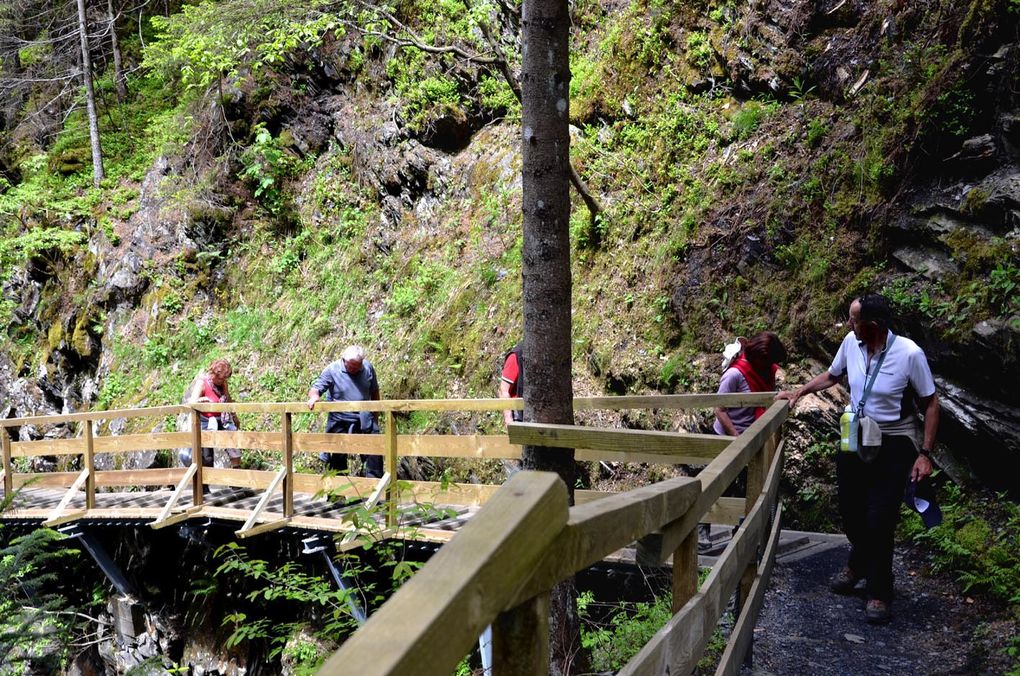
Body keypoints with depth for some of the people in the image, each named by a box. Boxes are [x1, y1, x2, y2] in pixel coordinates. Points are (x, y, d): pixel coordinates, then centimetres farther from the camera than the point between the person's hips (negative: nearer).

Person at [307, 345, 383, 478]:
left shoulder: (368, 367, -1)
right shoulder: (332, 370, -10)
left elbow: (374, 391, 12)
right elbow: (315, 388, -10)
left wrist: (376, 415, 15)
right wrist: (314, 396, -35)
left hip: (365, 421, 2)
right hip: (341, 422, -2)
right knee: (338, 455, 7)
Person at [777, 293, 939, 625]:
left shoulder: (909, 354, -21)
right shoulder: (851, 343, -9)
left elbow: (931, 403, -11)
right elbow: (831, 376, 13)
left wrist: (925, 453, -13)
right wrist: (798, 393, 4)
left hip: (894, 445, -5)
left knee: (879, 520, -6)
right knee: (851, 510, 14)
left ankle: (879, 592, 13)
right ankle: (858, 564, 43)